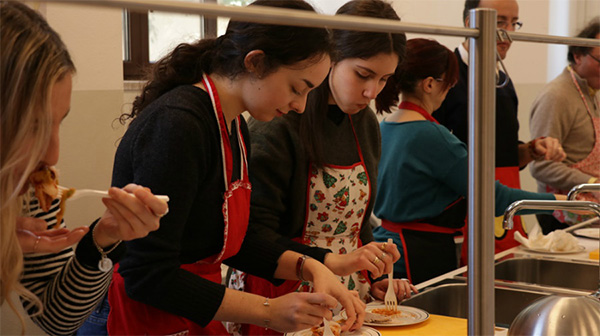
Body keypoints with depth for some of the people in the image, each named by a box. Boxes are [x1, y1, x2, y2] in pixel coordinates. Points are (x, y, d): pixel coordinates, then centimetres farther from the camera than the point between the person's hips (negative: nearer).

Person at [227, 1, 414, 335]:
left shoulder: (365, 124, 8)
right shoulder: (276, 126, -16)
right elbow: (254, 237, -19)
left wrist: (372, 276, 6)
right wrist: (331, 261, -28)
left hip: (349, 298, 6)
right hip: (285, 299, -5)